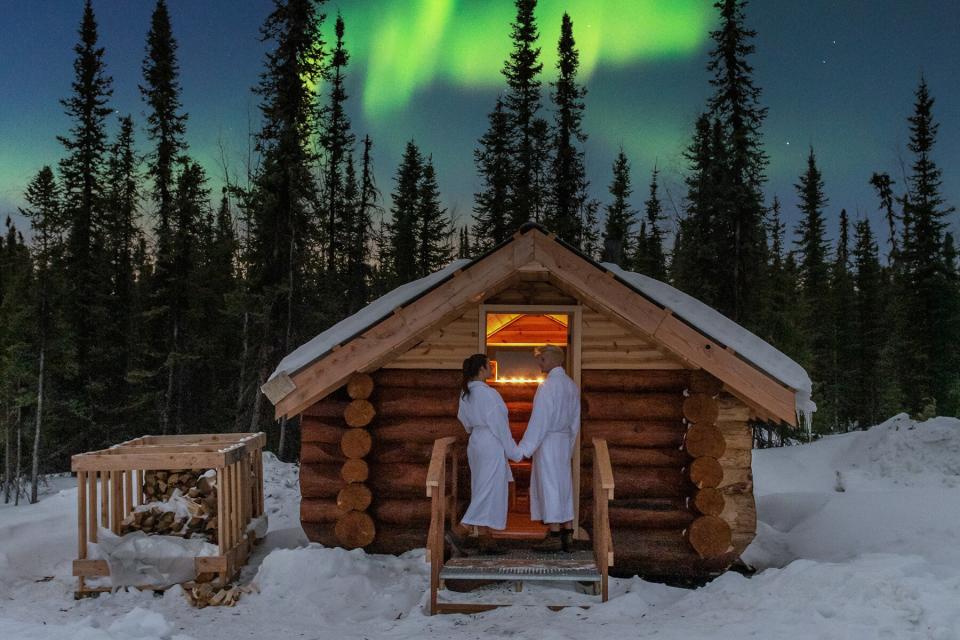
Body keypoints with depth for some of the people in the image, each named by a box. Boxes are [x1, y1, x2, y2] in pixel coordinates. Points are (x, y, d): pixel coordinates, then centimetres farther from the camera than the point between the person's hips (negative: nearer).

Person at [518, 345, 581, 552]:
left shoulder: (548, 385, -15)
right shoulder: (572, 385, 10)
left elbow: (539, 420, -17)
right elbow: (575, 421, 14)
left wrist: (525, 448, -14)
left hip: (547, 441, -8)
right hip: (565, 441, 8)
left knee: (549, 486, -2)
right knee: (564, 486, 11)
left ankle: (554, 536, 0)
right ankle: (567, 536, 13)